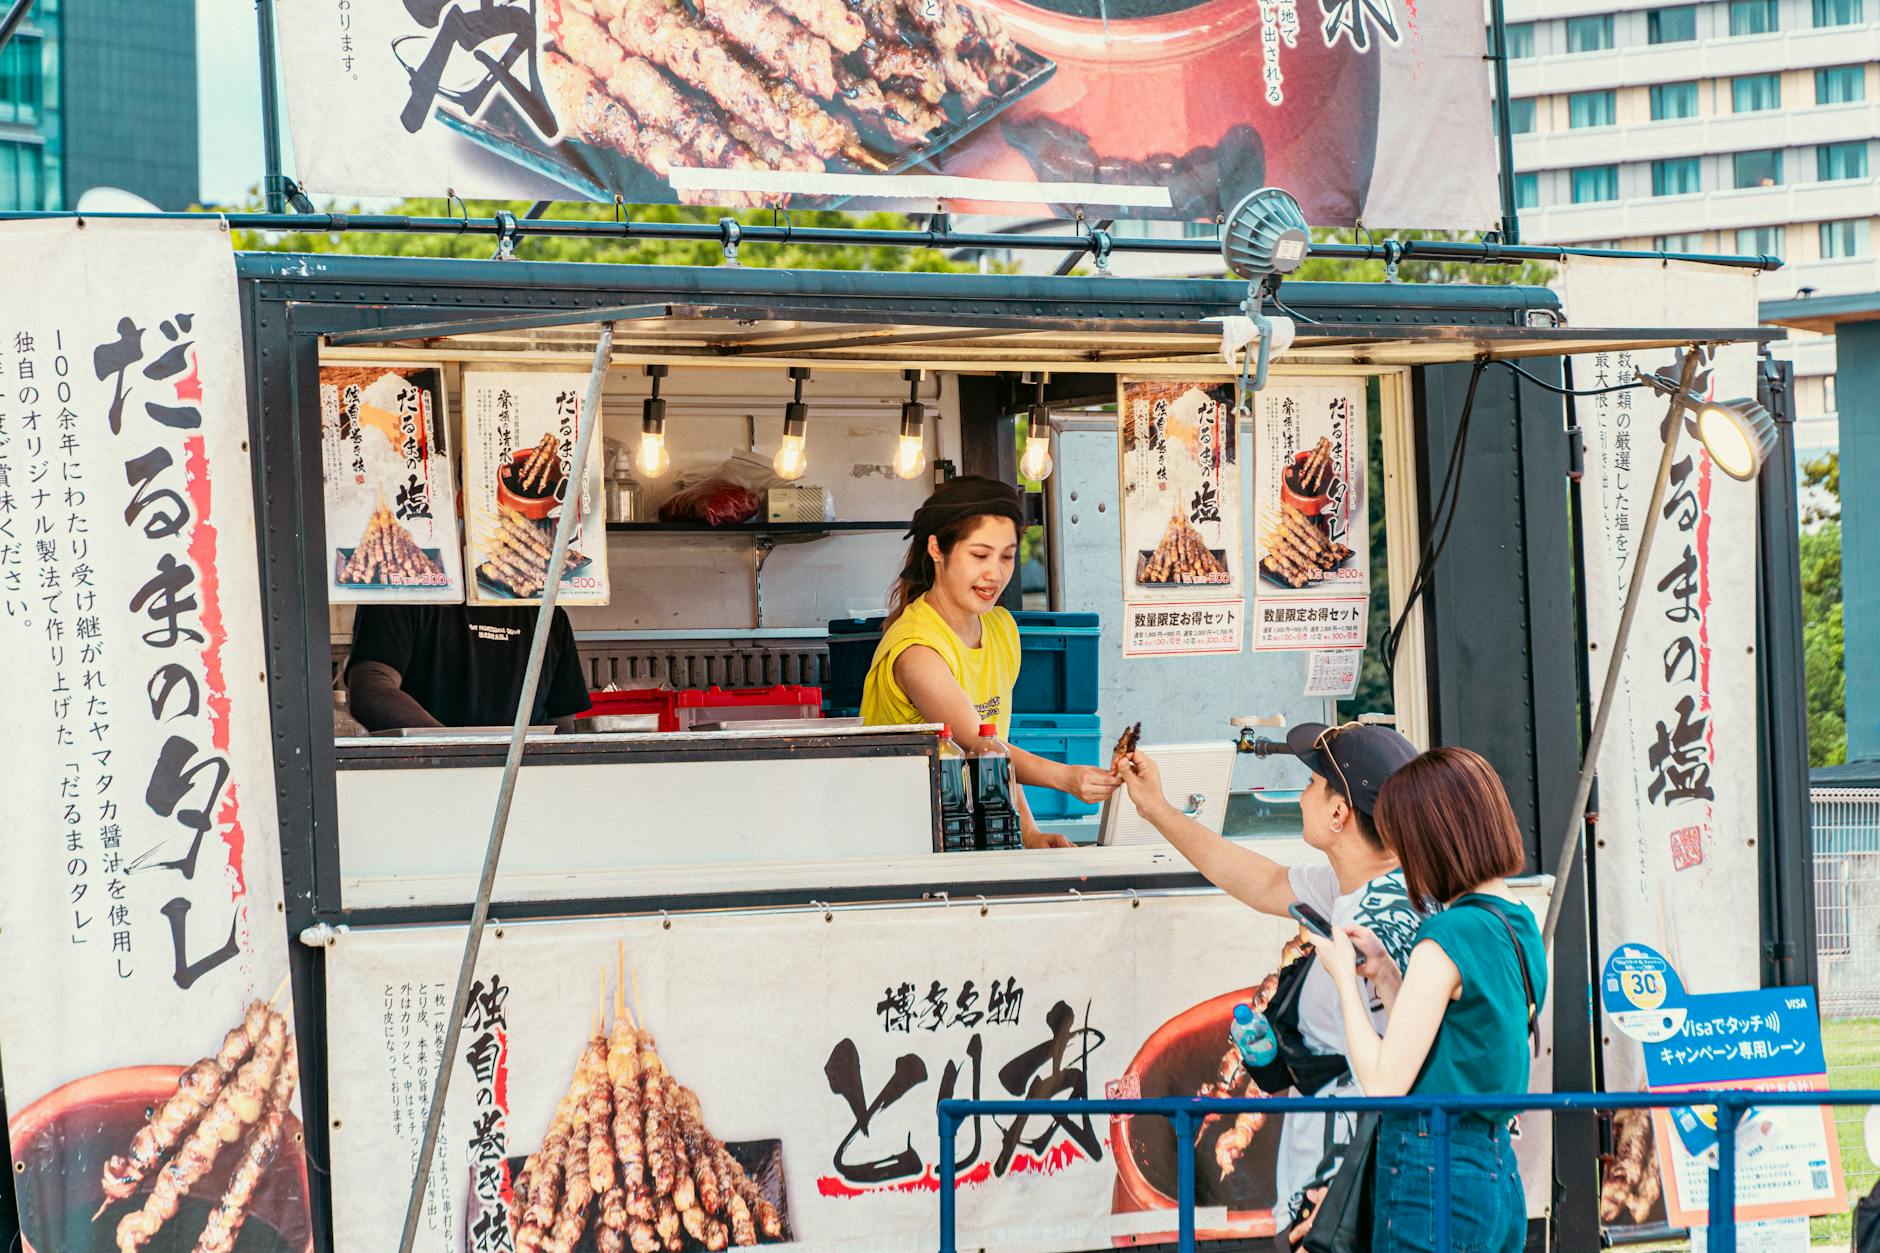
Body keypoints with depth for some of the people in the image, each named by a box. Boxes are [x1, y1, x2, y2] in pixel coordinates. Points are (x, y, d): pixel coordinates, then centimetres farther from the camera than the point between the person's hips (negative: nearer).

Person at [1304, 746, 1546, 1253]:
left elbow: (1383, 1083, -16)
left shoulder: (1447, 939, -16)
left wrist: (1346, 978, -5)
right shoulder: (1520, 926, 10)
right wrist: (1385, 972, 13)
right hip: (1499, 1173, 9)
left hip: (1432, 1179, -9)